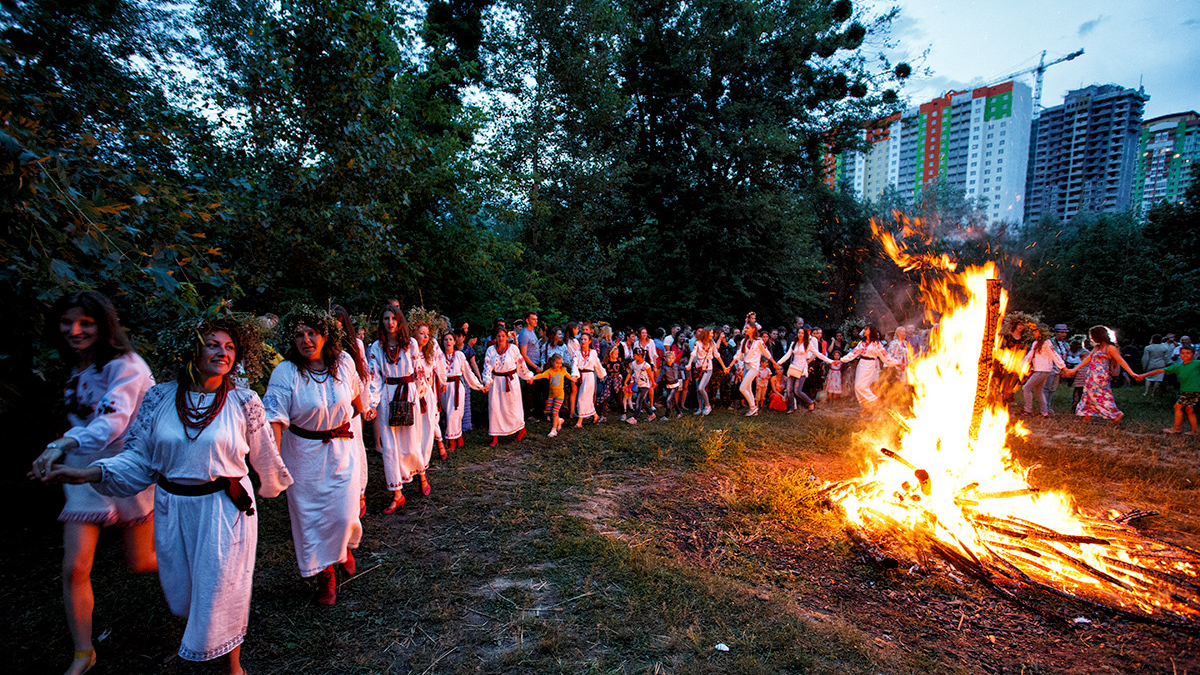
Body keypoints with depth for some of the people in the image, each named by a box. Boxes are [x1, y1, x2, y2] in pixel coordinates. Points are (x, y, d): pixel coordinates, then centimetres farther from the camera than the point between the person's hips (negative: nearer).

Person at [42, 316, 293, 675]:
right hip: (172, 508, 3)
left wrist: (272, 485, 14)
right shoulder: (159, 398, -3)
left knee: (221, 588, 7)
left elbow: (264, 456, 2)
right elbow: (140, 457, 2)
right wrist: (91, 473, -12)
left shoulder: (244, 401, -10)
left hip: (225, 508, -3)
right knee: (182, 589, 20)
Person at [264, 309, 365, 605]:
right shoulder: (285, 372, -17)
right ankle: (325, 573, 29)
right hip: (304, 452, -1)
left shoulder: (343, 361, -8)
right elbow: (274, 417, -24)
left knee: (343, 512, 2)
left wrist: (359, 411, 31)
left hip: (341, 447, 2)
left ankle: (344, 546, 38)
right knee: (311, 515, 8)